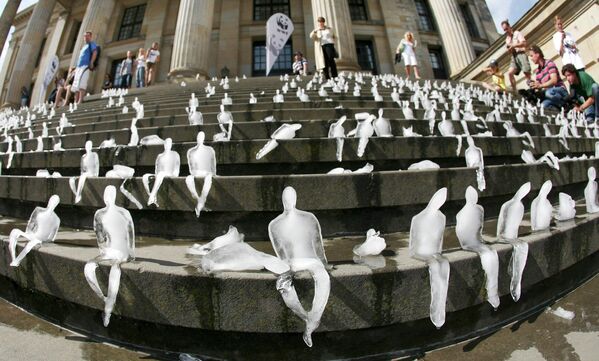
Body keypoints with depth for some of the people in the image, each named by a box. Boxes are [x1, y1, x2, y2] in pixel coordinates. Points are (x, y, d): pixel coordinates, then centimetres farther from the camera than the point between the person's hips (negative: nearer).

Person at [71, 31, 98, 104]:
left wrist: (91, 63, -22)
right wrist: (76, 68, 21)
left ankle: (80, 102, -32)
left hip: (86, 66, -9)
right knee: (76, 86, 1)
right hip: (79, 67, 9)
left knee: (81, 84, -24)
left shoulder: (92, 44, 8)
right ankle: (76, 103, -2)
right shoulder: (83, 47, 31)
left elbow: (95, 52, -9)